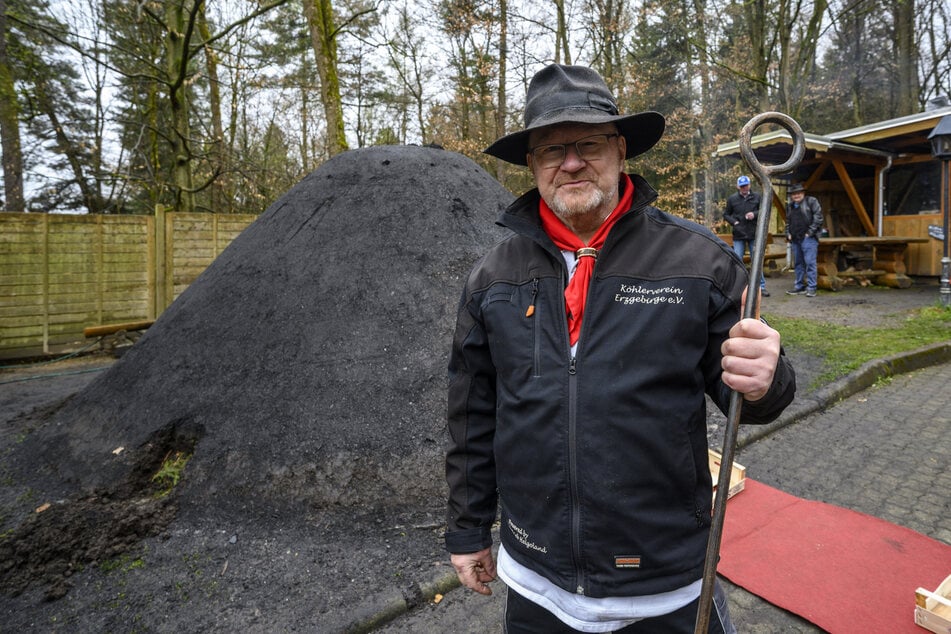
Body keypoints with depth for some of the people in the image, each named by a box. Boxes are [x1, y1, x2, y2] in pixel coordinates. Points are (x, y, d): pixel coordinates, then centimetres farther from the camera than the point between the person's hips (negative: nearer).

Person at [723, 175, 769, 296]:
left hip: (754, 235, 1)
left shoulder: (756, 197, 3)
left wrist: (755, 214, -12)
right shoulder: (732, 199, 1)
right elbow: (726, 214, 7)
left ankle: (761, 287, 17)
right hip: (738, 236, -1)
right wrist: (734, 222, -10)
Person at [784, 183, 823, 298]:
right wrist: (788, 234, 13)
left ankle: (811, 288, -6)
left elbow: (818, 217, -8)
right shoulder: (790, 206, 19)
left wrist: (810, 232, -12)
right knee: (798, 263, 11)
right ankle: (799, 286, 19)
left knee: (810, 262, -9)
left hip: (808, 238, -7)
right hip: (795, 239, 7)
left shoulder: (811, 201, -1)